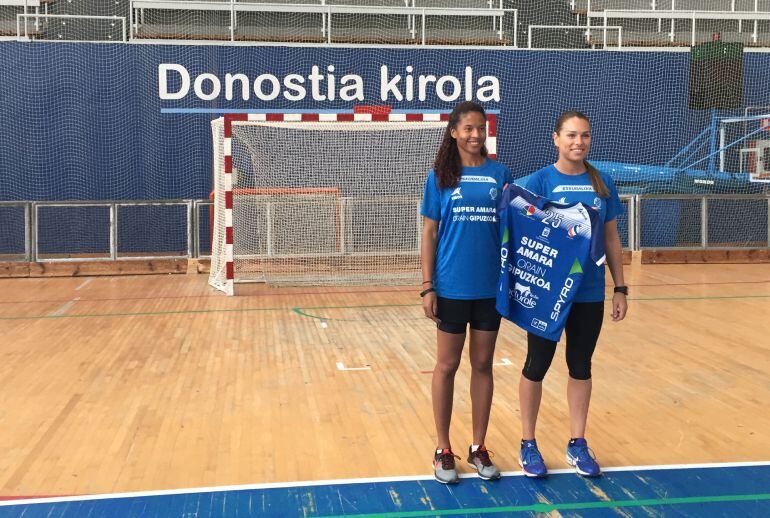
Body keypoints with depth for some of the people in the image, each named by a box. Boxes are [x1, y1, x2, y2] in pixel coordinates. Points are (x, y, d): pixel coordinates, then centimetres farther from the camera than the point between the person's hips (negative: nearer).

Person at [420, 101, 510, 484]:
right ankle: (443, 450, 18)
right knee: (447, 366, 6)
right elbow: (429, 233, 0)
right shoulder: (441, 176, 0)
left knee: (483, 366, 10)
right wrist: (427, 287, -6)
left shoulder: (500, 174, 5)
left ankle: (479, 448, 21)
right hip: (451, 287, -2)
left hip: (491, 287, 2)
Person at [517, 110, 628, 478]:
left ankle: (577, 444, 25)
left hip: (589, 292, 3)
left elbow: (611, 238, 8)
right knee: (537, 366, 7)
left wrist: (620, 288, 6)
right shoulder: (540, 181, -6)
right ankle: (528, 444, 20)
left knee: (581, 366, 12)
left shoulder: (602, 183, 4)